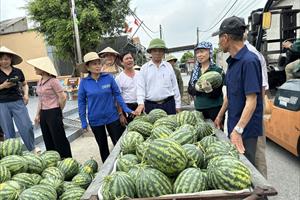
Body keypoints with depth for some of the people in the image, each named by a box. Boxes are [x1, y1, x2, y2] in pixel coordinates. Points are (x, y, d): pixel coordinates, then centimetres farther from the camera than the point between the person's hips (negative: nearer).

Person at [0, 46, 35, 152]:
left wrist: (26, 94, 1)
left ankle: (32, 148, 17)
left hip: (18, 102, 1)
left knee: (27, 126, -4)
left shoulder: (18, 71, 5)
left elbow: (24, 84, 18)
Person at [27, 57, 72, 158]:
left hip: (53, 113, -8)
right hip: (43, 114, 8)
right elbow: (40, 99, 17)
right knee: (48, 141, 16)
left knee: (59, 140, 1)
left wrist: (58, 112, 0)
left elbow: (63, 97, -13)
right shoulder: (40, 82, 11)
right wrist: (38, 114, 15)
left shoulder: (53, 81, -14)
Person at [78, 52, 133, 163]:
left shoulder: (109, 77, -7)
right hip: (95, 120, 1)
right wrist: (84, 122, -1)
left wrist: (126, 109, -8)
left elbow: (117, 94, 0)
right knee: (103, 147, 17)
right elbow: (81, 102, -1)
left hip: (112, 117, -1)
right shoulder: (84, 82, -6)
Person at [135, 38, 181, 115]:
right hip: (151, 105, -1)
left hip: (169, 103, 2)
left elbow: (175, 86, 9)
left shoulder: (168, 66, 8)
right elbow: (140, 87, -2)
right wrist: (141, 103, -17)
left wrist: (178, 105, 7)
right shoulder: (144, 68, 4)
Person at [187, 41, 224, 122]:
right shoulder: (195, 71, 8)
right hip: (199, 108, 5)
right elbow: (190, 90, 5)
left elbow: (217, 93, -11)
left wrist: (209, 90, -32)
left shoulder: (217, 70, -7)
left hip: (214, 109, -4)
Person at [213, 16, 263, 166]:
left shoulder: (249, 61, -19)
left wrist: (238, 130, -29)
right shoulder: (232, 61, 9)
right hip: (234, 126, 8)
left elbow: (251, 100, -24)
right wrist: (220, 116, 19)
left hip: (246, 130, -8)